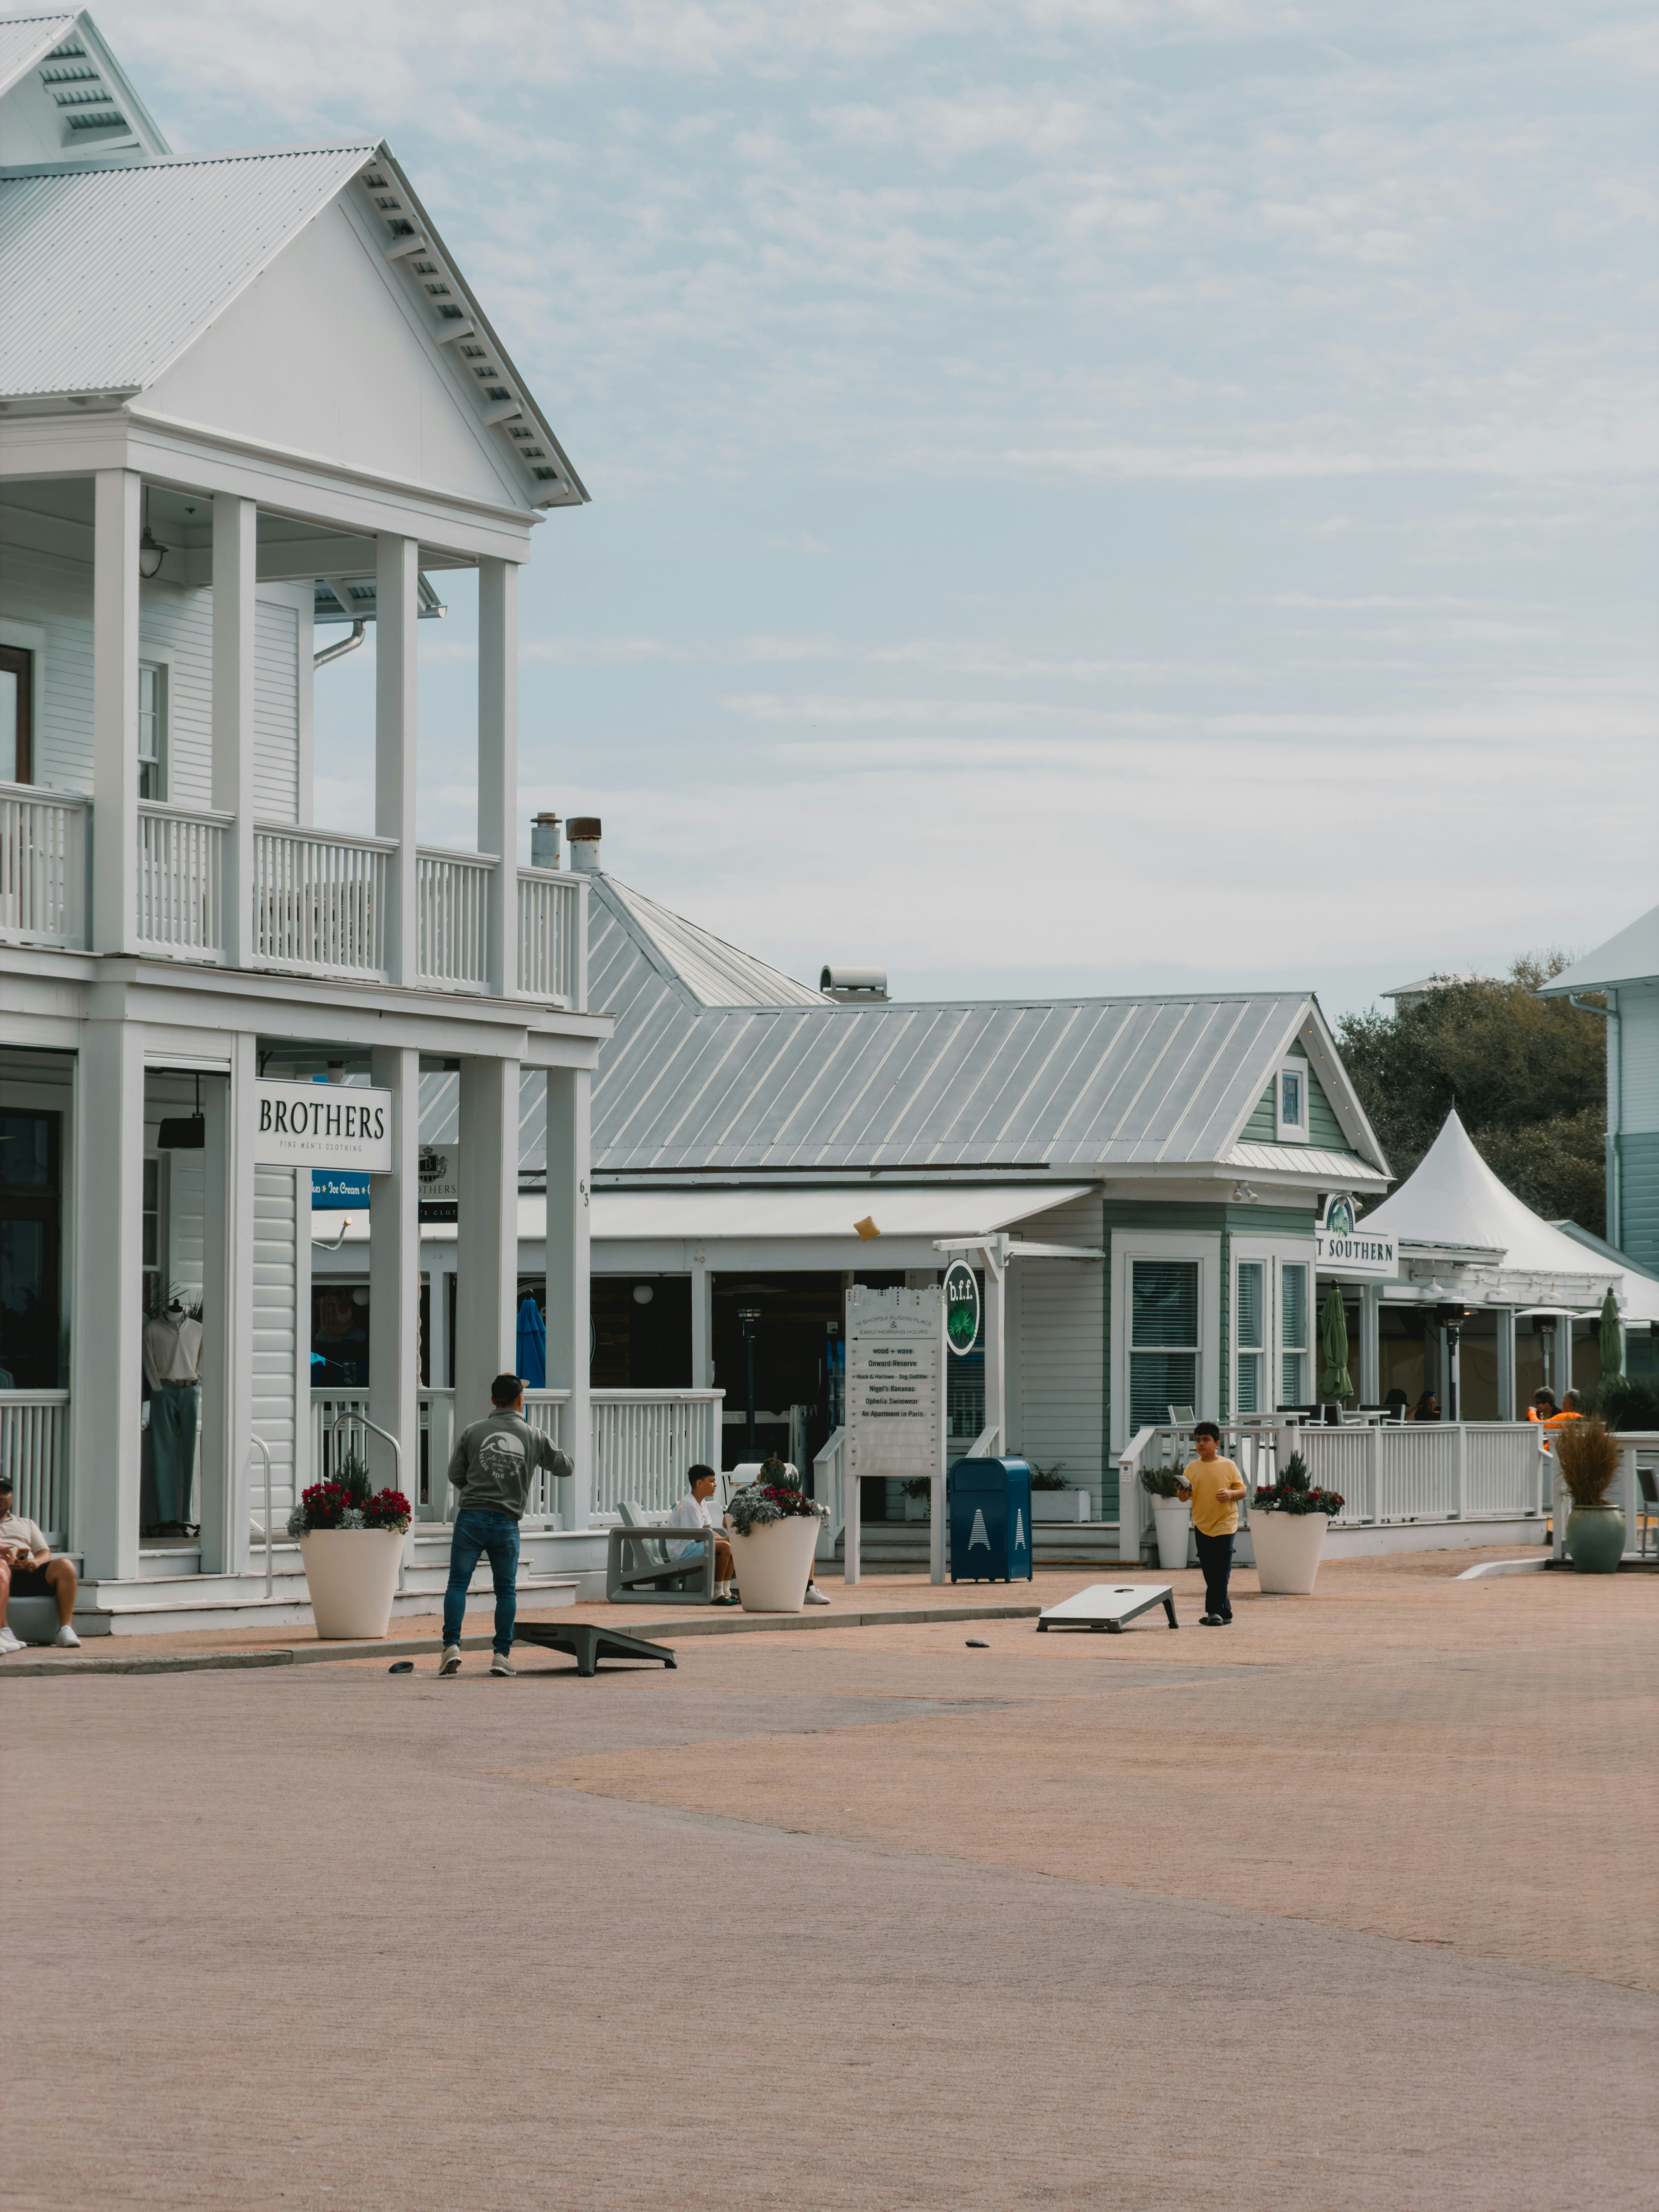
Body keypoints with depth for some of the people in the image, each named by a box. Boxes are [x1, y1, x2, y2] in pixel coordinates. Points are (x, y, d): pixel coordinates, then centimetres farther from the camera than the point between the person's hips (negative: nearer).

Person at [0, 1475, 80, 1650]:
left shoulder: (26, 1524, 36)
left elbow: (45, 1553, 21)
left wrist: (36, 1562, -6)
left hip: (29, 1574, 4)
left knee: (65, 1566, -27)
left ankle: (66, 1629, -31)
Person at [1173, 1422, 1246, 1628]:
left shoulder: (1228, 1466, -2)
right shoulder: (1192, 1468, 6)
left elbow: (1242, 1491, 1)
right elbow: (1184, 1495, 5)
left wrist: (1231, 1494, -19)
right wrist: (1182, 1493, -17)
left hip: (1225, 1524, -4)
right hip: (1202, 1524, 4)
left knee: (1220, 1572, -10)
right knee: (1209, 1572, 8)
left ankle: (1215, 1611, -6)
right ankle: (1225, 1613, 17)